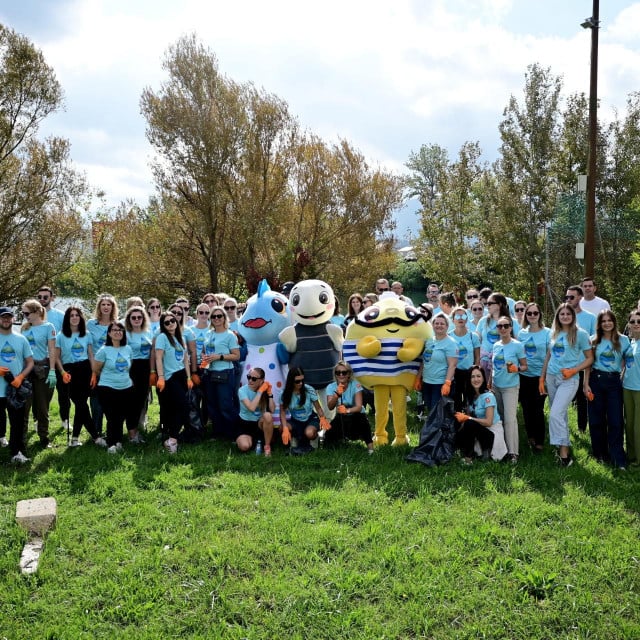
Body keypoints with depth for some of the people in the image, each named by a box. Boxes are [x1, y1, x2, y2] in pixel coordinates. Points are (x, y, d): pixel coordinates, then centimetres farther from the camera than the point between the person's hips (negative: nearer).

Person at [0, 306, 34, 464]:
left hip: (16, 389, 2)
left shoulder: (21, 339, 7)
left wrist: (20, 377, -8)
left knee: (18, 423, 3)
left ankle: (17, 452, 10)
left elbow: (30, 362, 9)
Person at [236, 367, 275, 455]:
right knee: (244, 446, -29)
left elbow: (272, 410, -17)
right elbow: (251, 408, -32)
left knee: (268, 415, -34)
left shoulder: (264, 390, -8)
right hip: (245, 424, -2)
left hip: (260, 423, 2)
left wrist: (269, 393, -20)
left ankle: (267, 446, -17)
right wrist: (260, 392, -28)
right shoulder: (242, 390, -16)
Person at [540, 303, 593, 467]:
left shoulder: (580, 334, -4)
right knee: (560, 414, 12)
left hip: (568, 379, -5)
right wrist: (542, 377, 13)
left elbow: (590, 358, -2)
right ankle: (565, 446, 25)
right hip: (551, 377, 5)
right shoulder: (554, 333, 10)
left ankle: (564, 451, -6)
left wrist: (574, 370, -14)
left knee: (555, 414, -15)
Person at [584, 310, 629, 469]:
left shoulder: (623, 340, 2)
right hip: (596, 380, 1)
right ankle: (600, 454, 19)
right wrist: (586, 384, 0)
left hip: (614, 381, -1)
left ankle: (618, 459, 1)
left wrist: (624, 379, -4)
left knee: (616, 420, -4)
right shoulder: (594, 340, 4)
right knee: (596, 419, 6)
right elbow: (588, 363, 5)